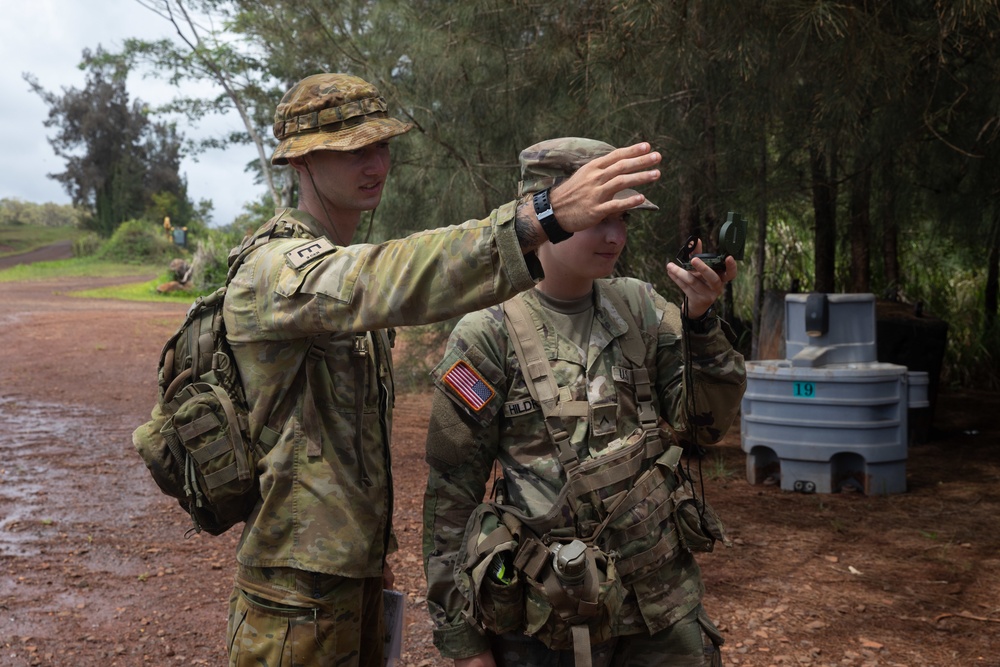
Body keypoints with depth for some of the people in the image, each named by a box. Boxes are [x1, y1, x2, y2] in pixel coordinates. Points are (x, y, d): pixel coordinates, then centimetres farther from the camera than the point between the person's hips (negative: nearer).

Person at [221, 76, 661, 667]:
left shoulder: (346, 266, 12)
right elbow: (385, 286, -41)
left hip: (356, 568, 9)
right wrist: (541, 218, -51)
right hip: (299, 587, -8)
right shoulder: (274, 269, -18)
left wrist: (374, 545, 18)